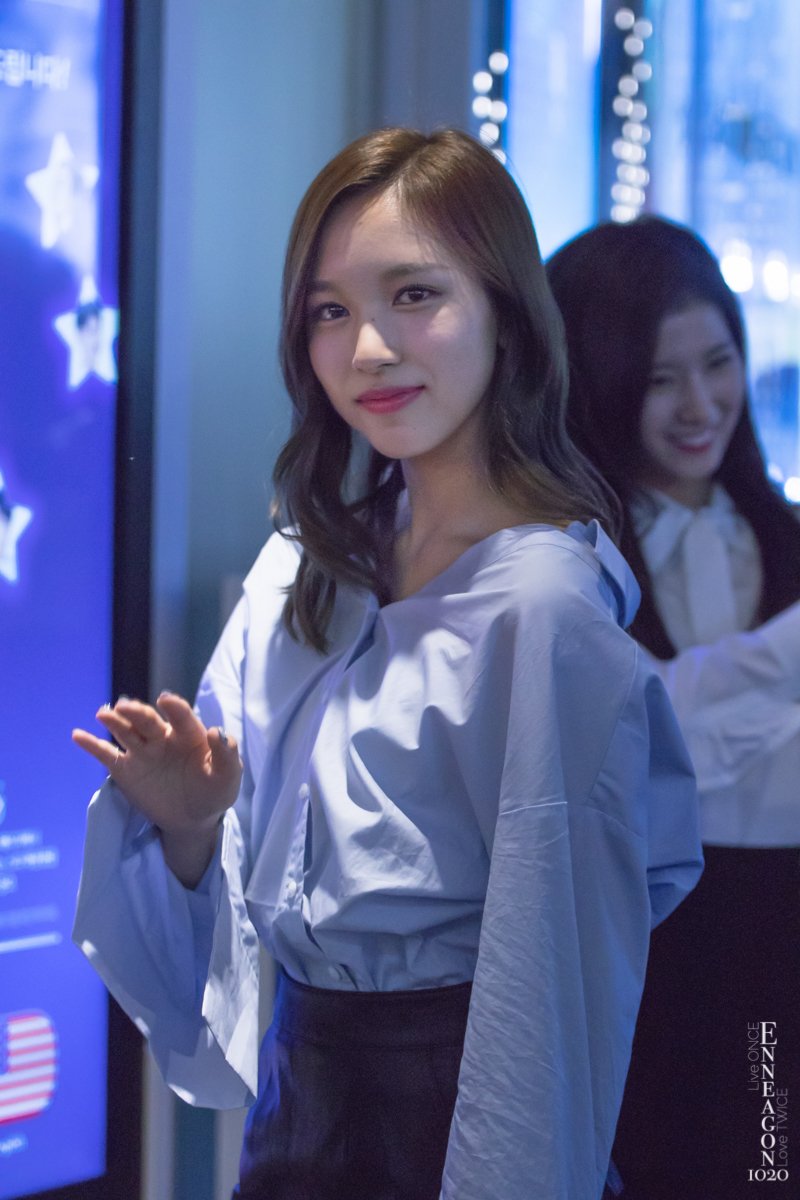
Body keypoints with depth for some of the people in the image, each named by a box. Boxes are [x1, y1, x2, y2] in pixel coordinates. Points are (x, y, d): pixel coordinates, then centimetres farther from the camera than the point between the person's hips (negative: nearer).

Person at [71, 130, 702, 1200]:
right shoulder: (305, 569, 2)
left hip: (443, 1113, -7)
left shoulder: (542, 601, -19)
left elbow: (559, 949, -17)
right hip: (300, 1100, 7)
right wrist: (189, 821, -11)